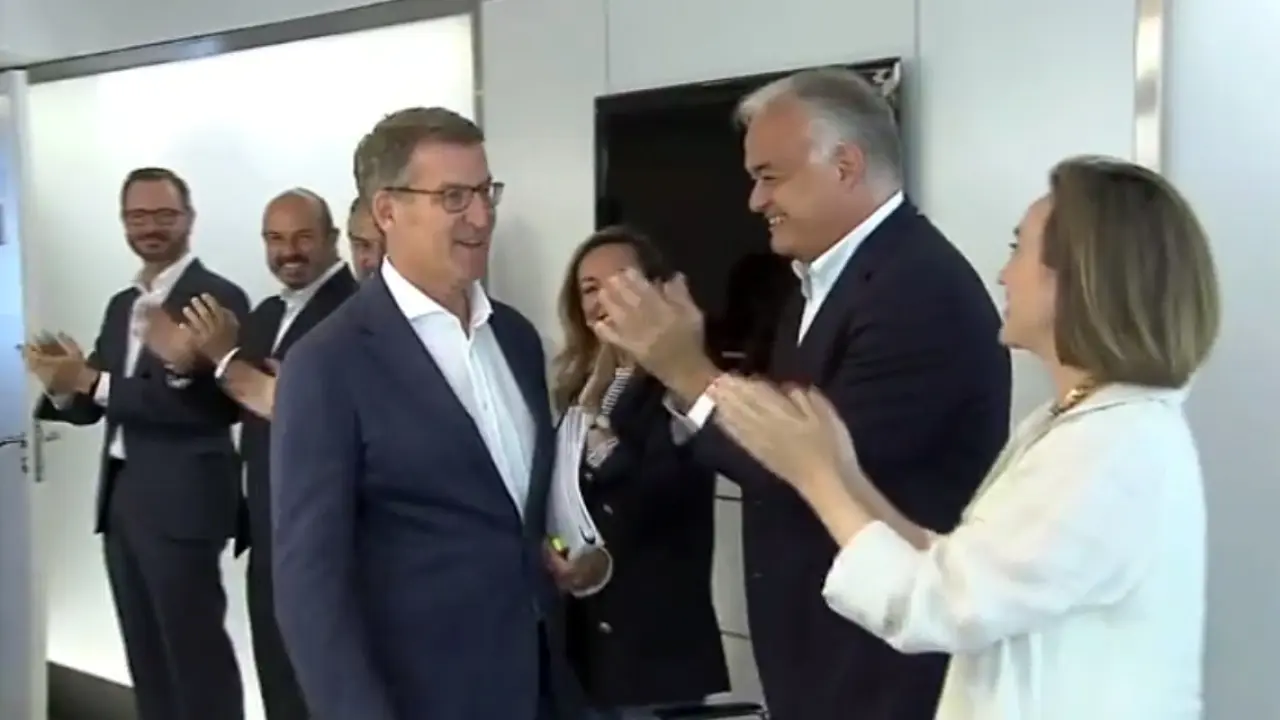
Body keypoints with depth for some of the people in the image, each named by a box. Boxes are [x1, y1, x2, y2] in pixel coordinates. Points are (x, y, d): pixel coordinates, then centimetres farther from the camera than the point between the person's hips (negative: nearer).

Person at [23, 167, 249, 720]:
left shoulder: (219, 297, -10)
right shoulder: (121, 305, 16)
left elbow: (211, 404, -21)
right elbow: (97, 403, 15)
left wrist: (93, 380, -22)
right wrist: (64, 386, -9)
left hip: (181, 501, -8)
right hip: (122, 496, 8)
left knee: (196, 649, -2)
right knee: (146, 654, 14)